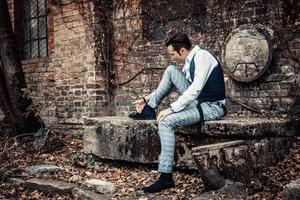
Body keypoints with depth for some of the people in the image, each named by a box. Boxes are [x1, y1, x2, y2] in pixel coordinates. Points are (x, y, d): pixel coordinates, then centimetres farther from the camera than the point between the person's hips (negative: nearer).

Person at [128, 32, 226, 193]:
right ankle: (149, 109, 1)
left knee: (166, 121, -25)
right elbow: (170, 84, 19)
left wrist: (171, 109, -25)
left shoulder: (202, 57, -17)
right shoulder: (190, 61, 10)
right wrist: (148, 98, 12)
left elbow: (195, 90, -27)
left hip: (211, 107, -9)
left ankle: (166, 178, -22)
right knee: (171, 71, 1)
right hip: (197, 100, 9)